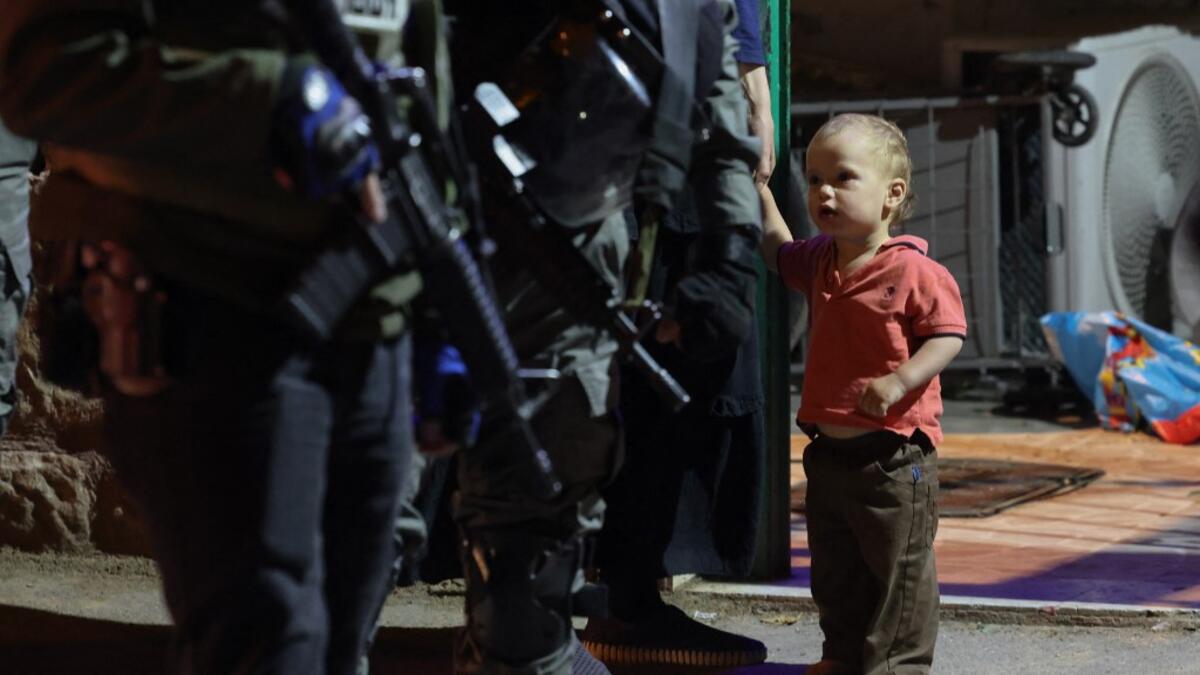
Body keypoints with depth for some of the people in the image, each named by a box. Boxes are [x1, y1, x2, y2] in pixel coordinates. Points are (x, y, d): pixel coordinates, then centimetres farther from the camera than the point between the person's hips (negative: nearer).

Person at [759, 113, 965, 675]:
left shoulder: (913, 271, -16)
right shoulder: (821, 261, 8)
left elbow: (947, 334, -16)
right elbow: (779, 254, 30)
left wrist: (898, 381, -29)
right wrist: (760, 190, 27)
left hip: (892, 456, -8)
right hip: (829, 452, 8)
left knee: (899, 570, 3)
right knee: (834, 572, 18)